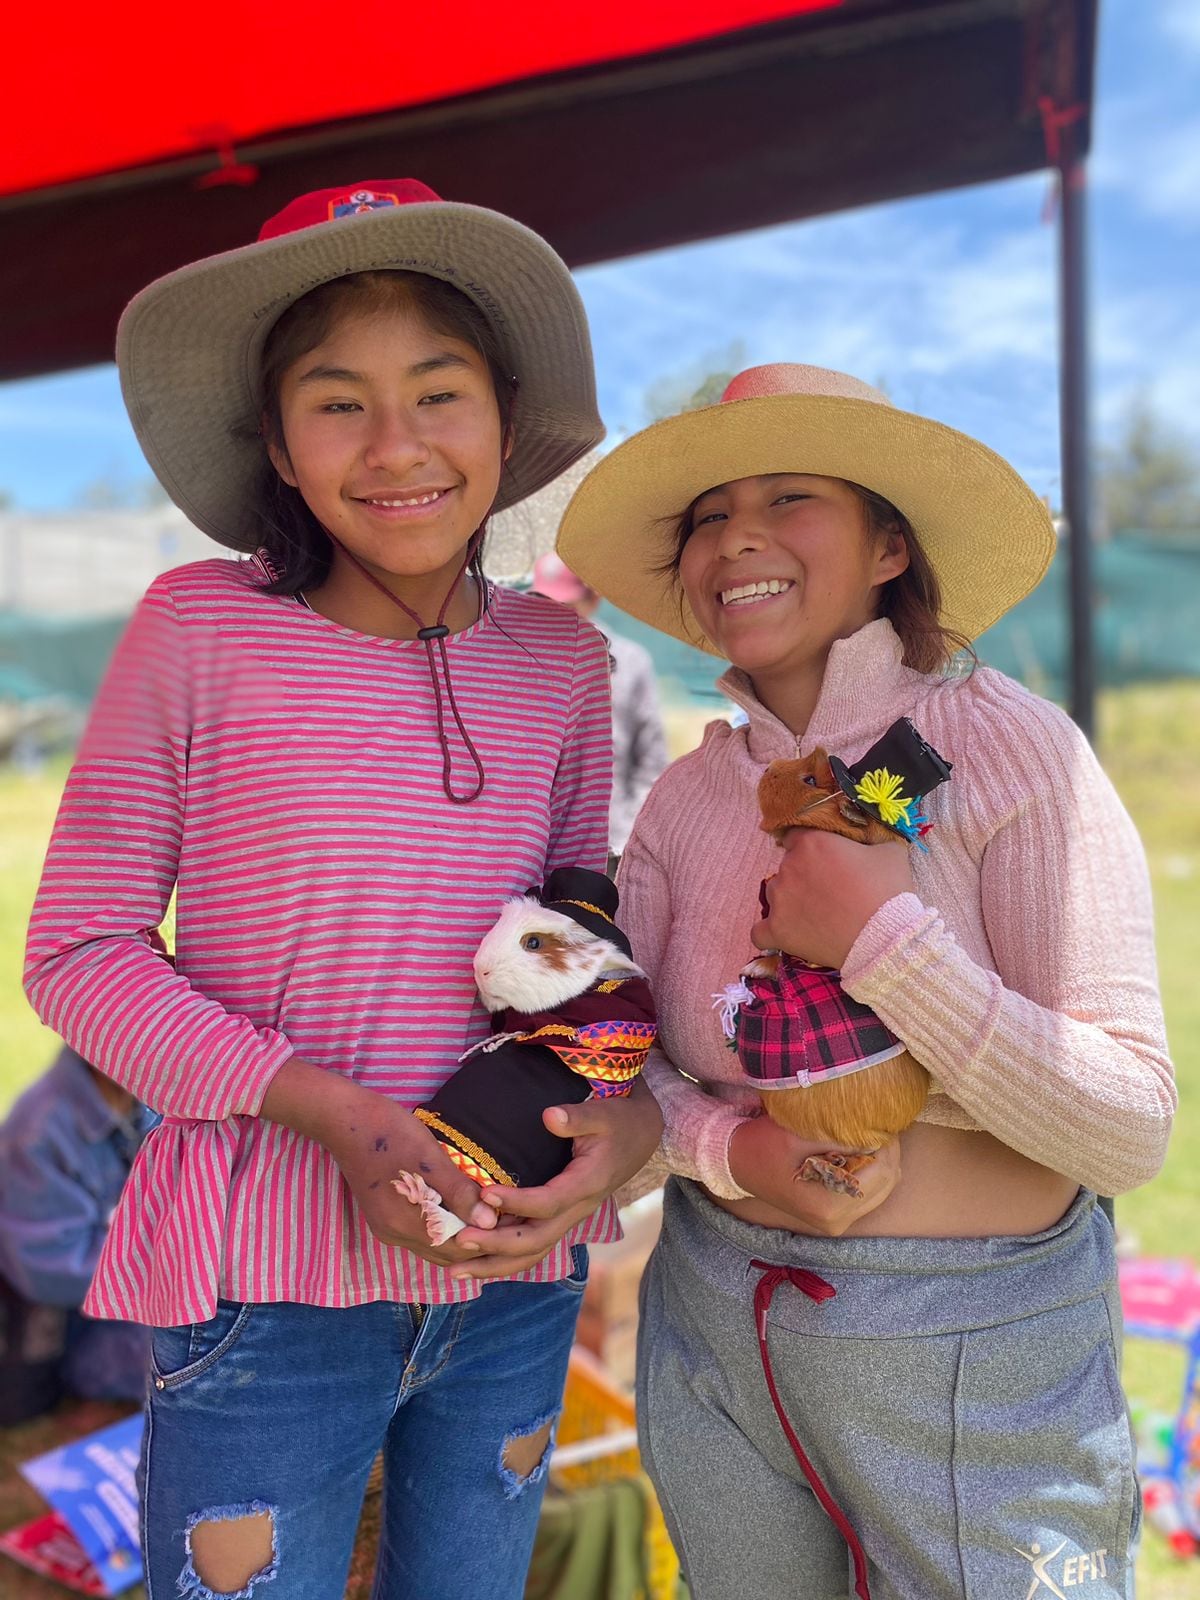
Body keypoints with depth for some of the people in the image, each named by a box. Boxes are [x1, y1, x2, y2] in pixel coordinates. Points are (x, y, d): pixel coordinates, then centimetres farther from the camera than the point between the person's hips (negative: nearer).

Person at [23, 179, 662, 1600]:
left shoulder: (562, 660, 0)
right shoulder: (202, 628, -12)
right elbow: (77, 951, -8)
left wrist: (633, 1113, -10)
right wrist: (323, 1110, -20)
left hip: (517, 1278, 4)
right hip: (268, 1288, -4)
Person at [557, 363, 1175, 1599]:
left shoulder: (1011, 751, -16)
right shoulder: (687, 799, -2)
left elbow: (1129, 1131, -19)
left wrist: (882, 939, -27)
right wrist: (730, 1147, -19)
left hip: (974, 1350, -4)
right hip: (713, 1337, 5)